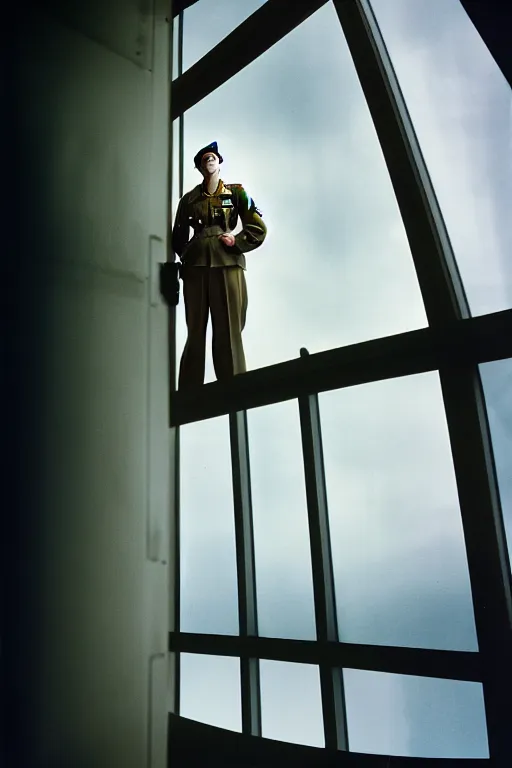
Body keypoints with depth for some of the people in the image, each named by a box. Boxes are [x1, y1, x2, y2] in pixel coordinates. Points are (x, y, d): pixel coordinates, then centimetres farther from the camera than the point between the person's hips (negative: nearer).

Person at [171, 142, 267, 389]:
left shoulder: (236, 192, 12)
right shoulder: (189, 198, 17)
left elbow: (259, 228, 6)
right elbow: (178, 236, 20)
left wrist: (236, 243, -5)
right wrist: (187, 255, 5)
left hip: (227, 265, -2)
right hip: (196, 267, 2)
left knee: (228, 332, -6)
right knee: (195, 331, 1)